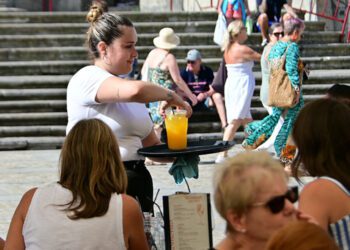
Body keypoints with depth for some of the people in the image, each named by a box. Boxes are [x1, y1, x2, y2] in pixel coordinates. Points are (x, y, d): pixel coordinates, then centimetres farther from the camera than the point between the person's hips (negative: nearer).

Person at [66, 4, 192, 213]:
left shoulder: (125, 85, 18)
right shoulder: (88, 78, -8)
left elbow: (152, 143, 22)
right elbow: (136, 91, -29)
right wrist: (170, 96, -12)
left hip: (138, 180, 8)